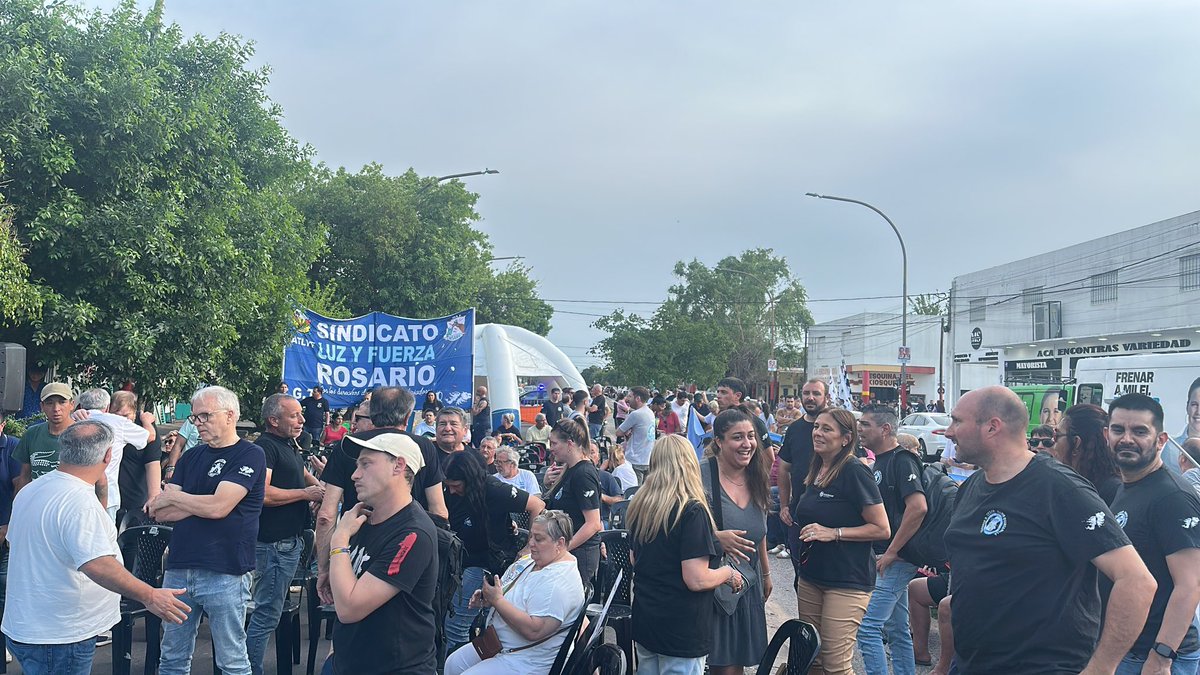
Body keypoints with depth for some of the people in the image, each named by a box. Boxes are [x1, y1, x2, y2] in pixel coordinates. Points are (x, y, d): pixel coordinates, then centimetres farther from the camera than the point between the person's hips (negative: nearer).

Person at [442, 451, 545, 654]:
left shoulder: (494, 490, -18)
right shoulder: (451, 494, -1)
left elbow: (537, 506, -14)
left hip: (490, 564, -7)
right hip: (466, 560, 7)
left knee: (455, 625, -11)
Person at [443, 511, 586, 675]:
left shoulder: (559, 582, -26)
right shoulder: (532, 560, 5)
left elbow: (533, 630, -33)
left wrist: (497, 600, -26)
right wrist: (486, 599, -4)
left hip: (527, 661, -10)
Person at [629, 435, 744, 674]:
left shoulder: (639, 506, 2)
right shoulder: (692, 511, -19)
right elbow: (697, 580, -23)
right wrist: (728, 573, -4)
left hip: (644, 623, 7)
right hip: (681, 632, -7)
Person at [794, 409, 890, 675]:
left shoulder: (854, 471, -15)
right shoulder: (816, 470, 10)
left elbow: (882, 529, -16)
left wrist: (833, 533, -21)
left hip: (847, 580, -8)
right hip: (811, 576, 8)